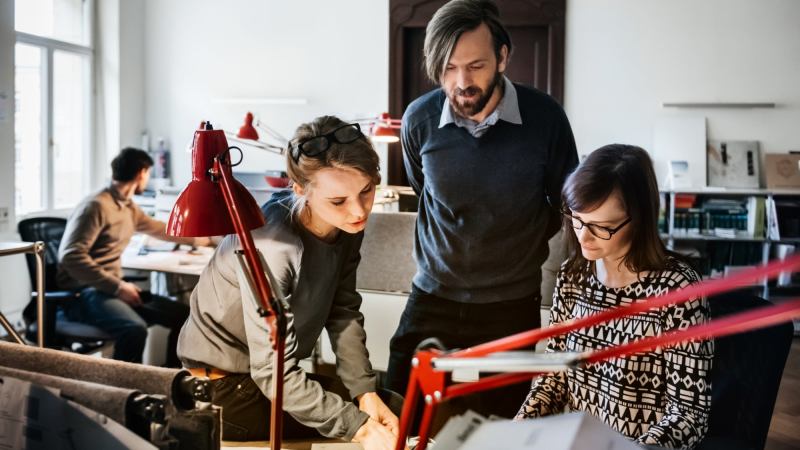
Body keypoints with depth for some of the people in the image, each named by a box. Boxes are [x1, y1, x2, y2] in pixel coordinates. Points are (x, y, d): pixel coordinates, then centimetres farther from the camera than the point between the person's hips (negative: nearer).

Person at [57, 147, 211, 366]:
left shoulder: (129, 208, 14)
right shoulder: (97, 206, -15)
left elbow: (156, 227, 35)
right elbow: (71, 257, -23)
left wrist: (194, 239, 48)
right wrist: (118, 287, -25)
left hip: (112, 288, 9)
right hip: (82, 293, -9)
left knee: (182, 315, -2)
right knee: (135, 328, -36)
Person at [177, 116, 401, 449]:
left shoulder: (347, 222, -12)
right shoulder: (272, 248, -35)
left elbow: (343, 311, -7)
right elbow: (274, 374, -31)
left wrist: (366, 393, -15)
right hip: (222, 382, -7)